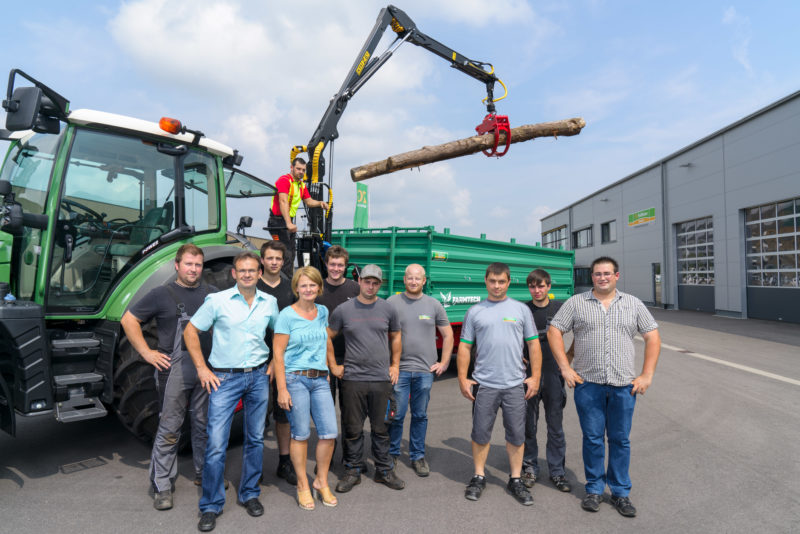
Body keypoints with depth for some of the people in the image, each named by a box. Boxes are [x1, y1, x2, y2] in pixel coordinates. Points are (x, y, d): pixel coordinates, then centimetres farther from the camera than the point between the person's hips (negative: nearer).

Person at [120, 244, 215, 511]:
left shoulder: (212, 294, 9)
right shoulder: (162, 294, 1)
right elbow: (128, 320, 3)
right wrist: (147, 352, -4)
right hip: (174, 368, -3)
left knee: (204, 425, 14)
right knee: (169, 429, 1)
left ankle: (204, 474, 30)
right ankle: (162, 486, 14)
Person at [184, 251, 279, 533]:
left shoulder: (269, 303, 4)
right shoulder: (217, 300, -6)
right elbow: (190, 331, -1)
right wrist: (202, 368, -5)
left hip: (258, 376, 3)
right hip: (225, 378, -3)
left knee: (255, 438, 12)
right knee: (216, 443, -3)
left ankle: (250, 494, 30)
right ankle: (211, 506, 15)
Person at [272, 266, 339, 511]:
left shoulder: (323, 312, 9)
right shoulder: (287, 315, -6)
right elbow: (278, 353, -7)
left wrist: (333, 366, 29)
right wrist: (282, 389, -11)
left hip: (320, 380, 5)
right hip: (295, 379, -4)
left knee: (330, 433, 0)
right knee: (301, 434, 3)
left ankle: (321, 482, 21)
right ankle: (302, 485, 23)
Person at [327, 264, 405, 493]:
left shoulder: (388, 309, 4)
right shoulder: (343, 310, -1)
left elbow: (395, 337, 16)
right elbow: (327, 337, 8)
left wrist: (395, 365, 11)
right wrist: (333, 366, 4)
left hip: (382, 379, 1)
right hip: (352, 379, -1)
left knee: (381, 429, 11)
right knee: (353, 429, 8)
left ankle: (384, 471, 26)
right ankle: (353, 471, 25)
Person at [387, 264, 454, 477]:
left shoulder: (434, 305, 5)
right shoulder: (392, 303, -1)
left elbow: (448, 335, 12)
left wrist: (444, 363, 6)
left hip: (425, 371, 2)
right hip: (399, 369, -1)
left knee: (420, 415, 11)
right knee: (396, 415, 4)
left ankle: (418, 456, 26)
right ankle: (392, 454, 24)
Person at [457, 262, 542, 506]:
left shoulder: (521, 309, 5)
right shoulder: (475, 311, 5)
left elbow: (533, 344, 6)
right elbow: (465, 347, 5)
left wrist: (535, 377, 0)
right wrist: (462, 379, -1)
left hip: (515, 384, 0)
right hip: (483, 384, 0)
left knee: (516, 435, 9)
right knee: (480, 434, 9)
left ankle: (515, 480, 25)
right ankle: (479, 477, 26)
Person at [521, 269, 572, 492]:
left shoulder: (560, 308, 0)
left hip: (553, 374, 0)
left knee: (556, 426, 8)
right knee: (528, 425, 9)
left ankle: (557, 471, 22)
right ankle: (530, 468, 24)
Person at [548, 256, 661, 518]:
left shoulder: (633, 304, 8)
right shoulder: (576, 303, 2)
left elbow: (652, 337, 8)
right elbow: (554, 331, 1)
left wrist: (647, 375, 0)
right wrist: (565, 368, -6)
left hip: (624, 385, 1)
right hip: (588, 384, -1)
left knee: (620, 440, 10)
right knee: (593, 439, 7)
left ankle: (620, 492, 26)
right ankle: (594, 489, 24)